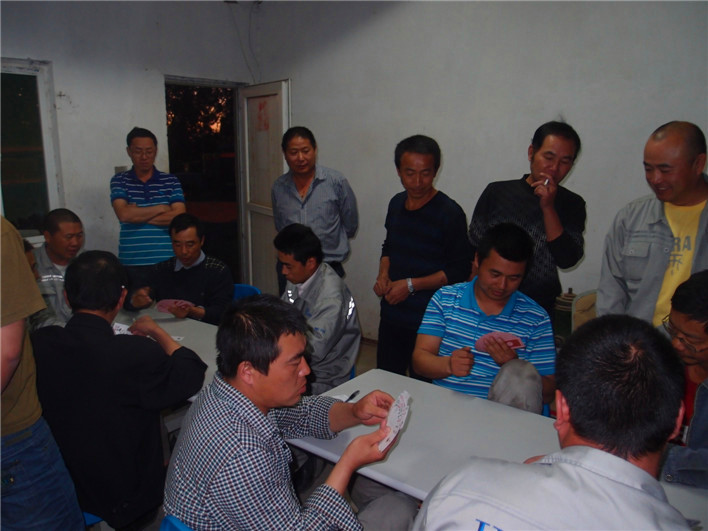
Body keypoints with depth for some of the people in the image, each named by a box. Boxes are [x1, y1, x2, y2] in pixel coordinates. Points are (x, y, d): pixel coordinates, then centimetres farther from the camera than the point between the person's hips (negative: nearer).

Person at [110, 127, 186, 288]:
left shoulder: (171, 181, 6)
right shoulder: (119, 181, 7)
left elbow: (179, 217, -5)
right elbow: (124, 214, -9)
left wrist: (137, 215, -4)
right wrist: (161, 209, -4)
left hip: (166, 261, 0)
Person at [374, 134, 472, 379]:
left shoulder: (449, 213, -14)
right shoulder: (396, 203, 6)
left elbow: (460, 270, -13)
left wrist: (411, 285, -16)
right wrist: (382, 275, 1)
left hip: (428, 321, -6)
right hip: (391, 314, 6)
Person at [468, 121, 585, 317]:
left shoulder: (572, 204, 3)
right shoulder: (497, 192, 2)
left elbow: (567, 260, -9)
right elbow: (474, 253, 4)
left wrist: (548, 207, -14)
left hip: (539, 310, 0)